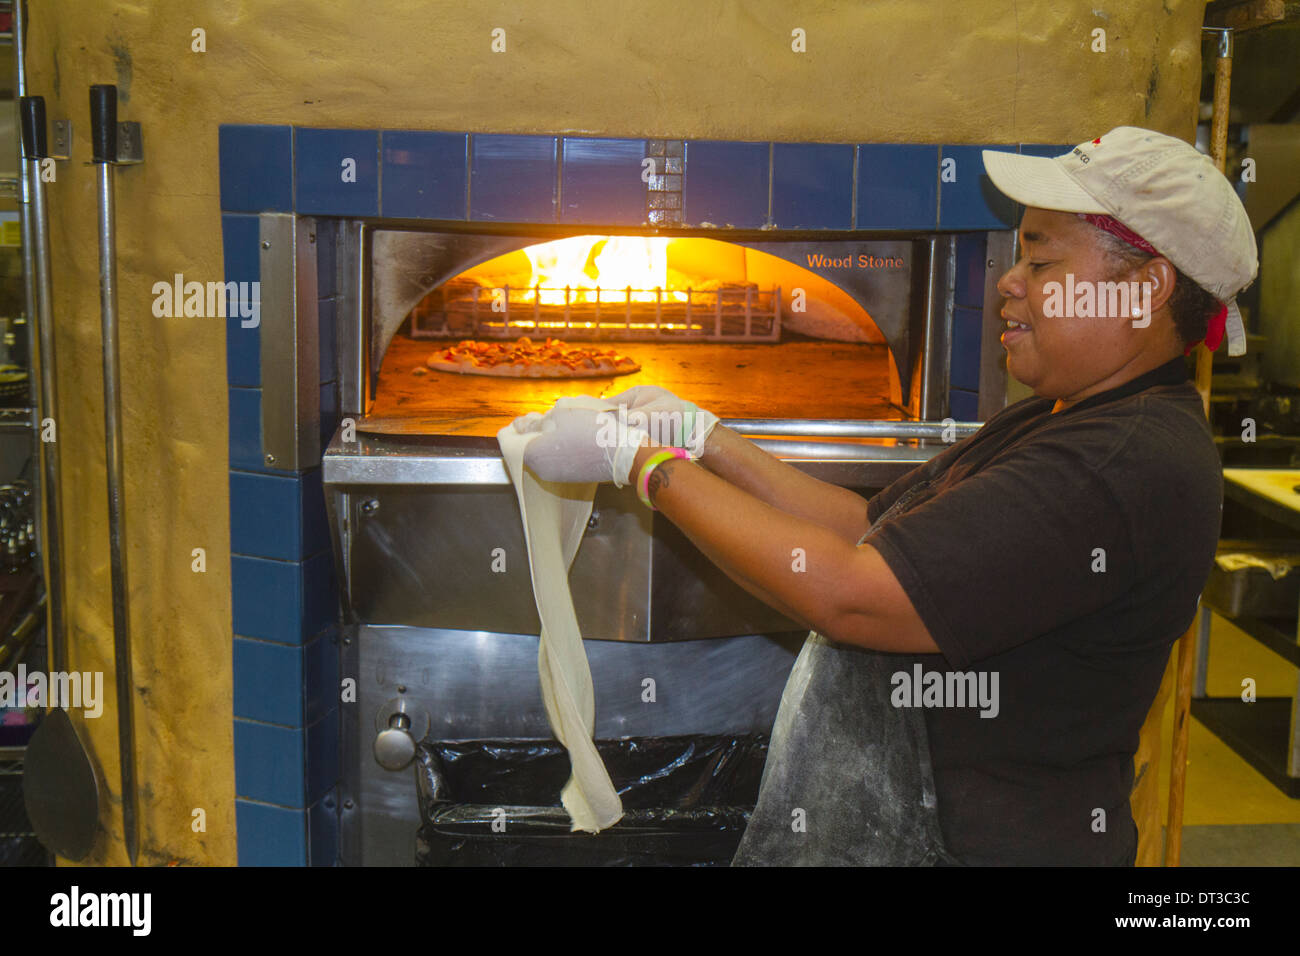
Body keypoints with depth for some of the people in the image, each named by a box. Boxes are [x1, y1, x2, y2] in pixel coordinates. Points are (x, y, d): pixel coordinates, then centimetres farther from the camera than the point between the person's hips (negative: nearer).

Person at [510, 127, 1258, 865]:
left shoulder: (1126, 465, -25)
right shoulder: (1055, 424, 10)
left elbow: (851, 596, -28)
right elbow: (868, 530, 9)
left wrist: (637, 459, -21)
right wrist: (704, 438, 3)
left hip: (978, 841, -9)